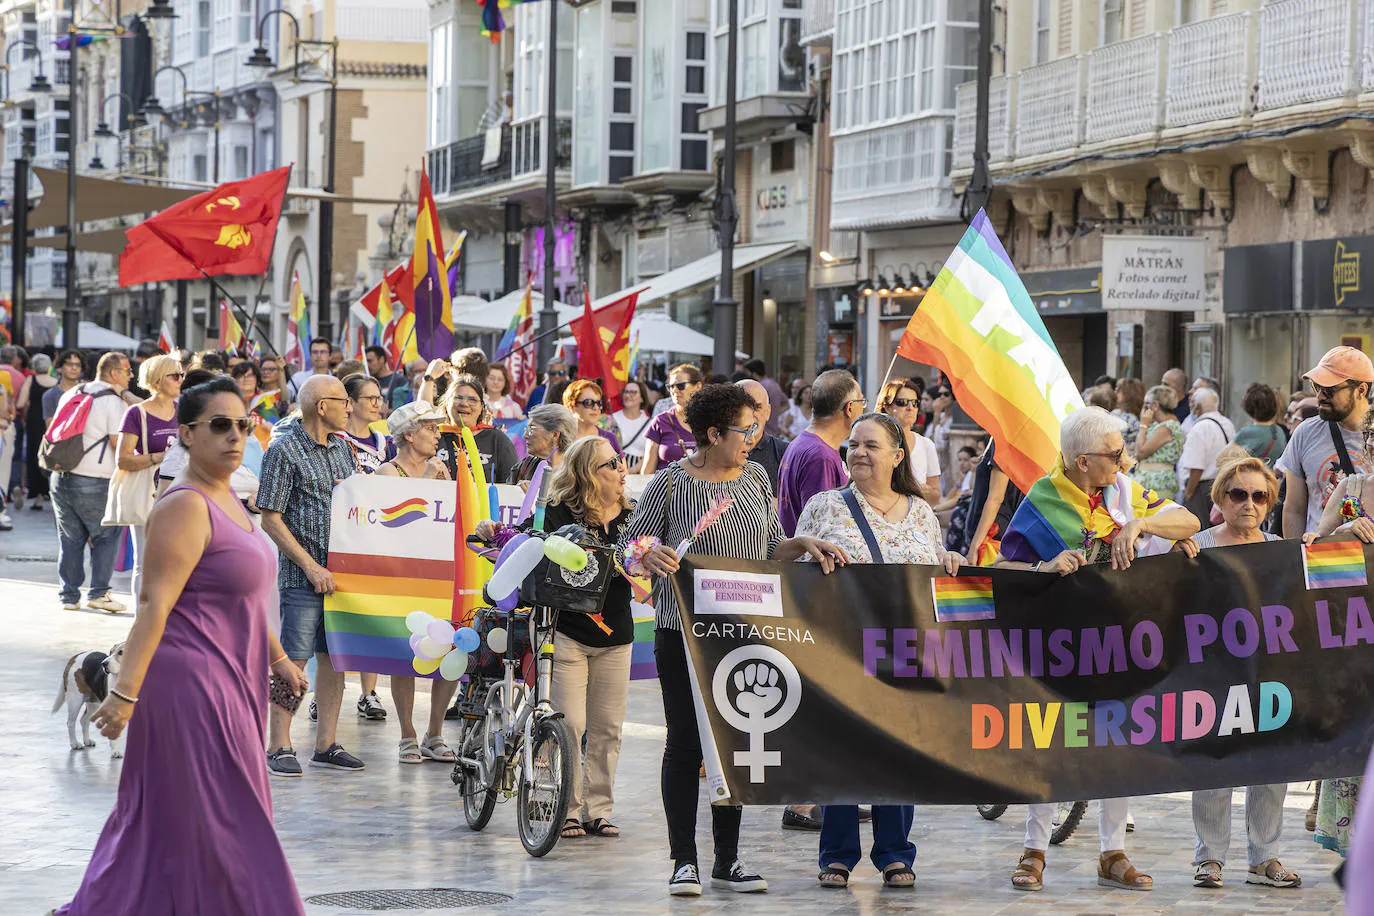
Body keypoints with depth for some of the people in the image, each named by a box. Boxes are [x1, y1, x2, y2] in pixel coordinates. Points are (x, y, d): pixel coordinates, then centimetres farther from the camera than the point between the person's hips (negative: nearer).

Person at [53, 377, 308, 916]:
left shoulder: (226, 501, 13)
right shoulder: (185, 507, -17)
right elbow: (154, 604, -22)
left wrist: (278, 660, 27)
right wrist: (125, 692, -26)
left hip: (227, 681, 10)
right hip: (192, 683, -10)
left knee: (160, 816, 14)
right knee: (211, 821, -3)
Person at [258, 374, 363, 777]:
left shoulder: (343, 449, 14)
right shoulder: (284, 450, -8)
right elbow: (271, 519, -10)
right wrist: (311, 566, -15)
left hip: (342, 572, 7)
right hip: (303, 575, -7)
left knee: (335, 657, 9)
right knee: (294, 659, -6)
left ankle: (326, 744, 16)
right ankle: (279, 747, -1)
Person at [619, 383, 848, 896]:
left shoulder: (755, 478, 9)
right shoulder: (670, 483, -7)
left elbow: (769, 551, 16)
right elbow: (628, 547, -5)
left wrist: (803, 544, -3)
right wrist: (649, 554, -26)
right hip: (683, 633, -5)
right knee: (686, 744, -3)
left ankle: (727, 860, 15)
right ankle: (684, 862, 3)